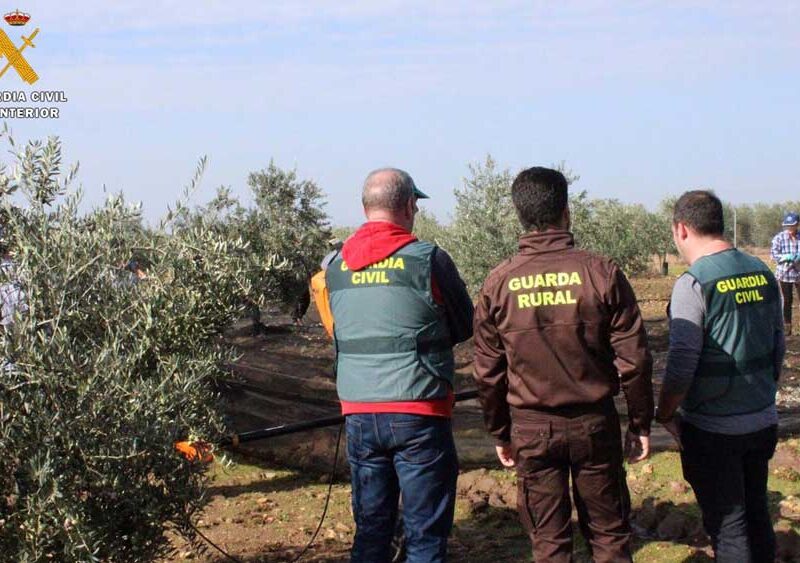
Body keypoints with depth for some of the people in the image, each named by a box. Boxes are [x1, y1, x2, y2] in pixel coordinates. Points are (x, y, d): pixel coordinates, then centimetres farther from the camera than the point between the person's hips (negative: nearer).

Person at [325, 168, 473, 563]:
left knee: (370, 527, 14)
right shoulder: (428, 260, -8)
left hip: (358, 415, 5)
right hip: (418, 415, -4)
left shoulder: (335, 266, 5)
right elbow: (466, 327, 4)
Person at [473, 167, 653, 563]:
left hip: (531, 427, 1)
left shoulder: (498, 283, -5)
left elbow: (487, 372, 1)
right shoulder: (601, 273, -9)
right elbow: (633, 359, -7)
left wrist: (500, 433, 13)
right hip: (595, 422, -1)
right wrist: (640, 424, 4)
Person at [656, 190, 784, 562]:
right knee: (756, 511, 19)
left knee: (727, 522, 4)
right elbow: (778, 346, 13)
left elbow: (682, 363, -19)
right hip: (763, 421, 7)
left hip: (714, 430, -7)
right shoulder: (762, 273, 4)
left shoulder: (694, 282, -17)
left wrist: (665, 414, -5)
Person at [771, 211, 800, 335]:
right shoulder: (779, 238, -6)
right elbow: (774, 254, -9)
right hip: (785, 273, -1)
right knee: (787, 300, 8)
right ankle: (787, 326, 19)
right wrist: (786, 257, -25)